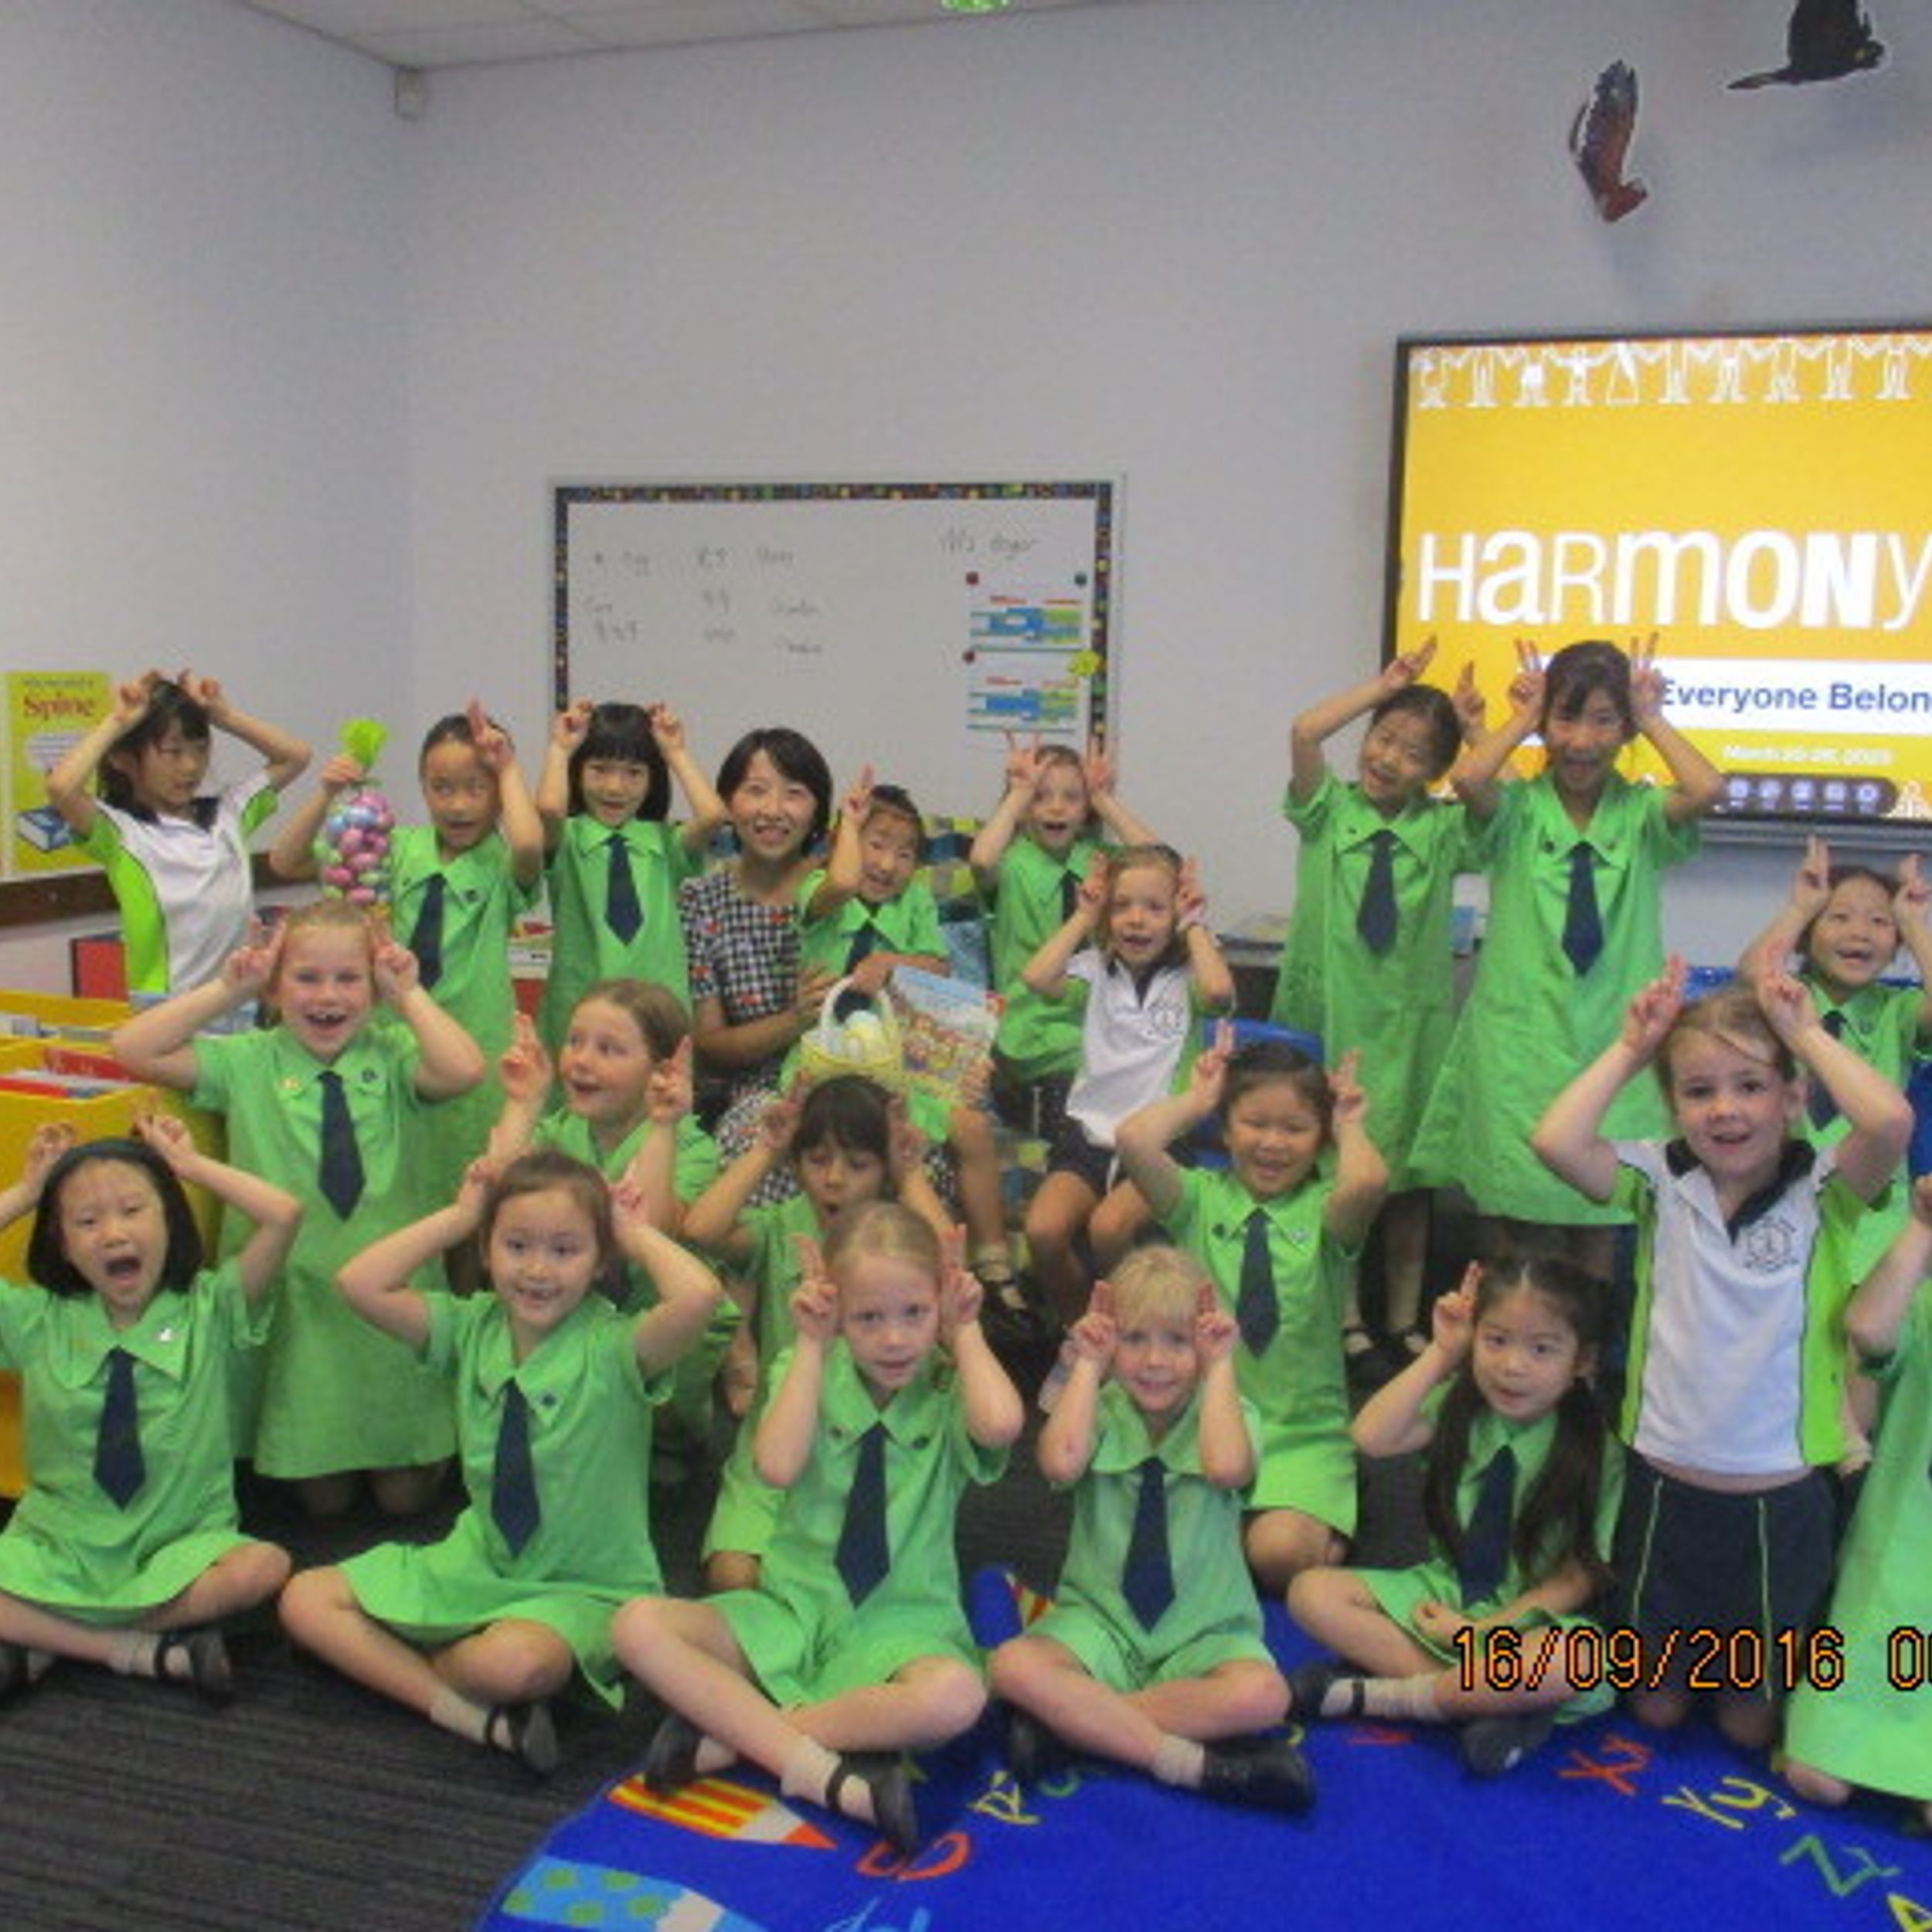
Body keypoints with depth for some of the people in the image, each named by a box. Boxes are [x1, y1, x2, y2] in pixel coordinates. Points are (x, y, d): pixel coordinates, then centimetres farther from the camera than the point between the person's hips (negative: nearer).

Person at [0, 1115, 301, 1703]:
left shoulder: (209, 1311, -3)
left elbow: (282, 1214, -17)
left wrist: (190, 1163, -6)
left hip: (181, 1549, 0)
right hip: (59, 1547, 1)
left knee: (262, 1568, -32)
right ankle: (157, 1651, -18)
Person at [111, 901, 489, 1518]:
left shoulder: (394, 1056, -5)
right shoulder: (250, 1061, -1)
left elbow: (463, 1070, -27)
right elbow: (133, 1050, -10)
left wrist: (410, 994, -16)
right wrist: (226, 990, -10)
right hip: (293, 1297, 1)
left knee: (405, 1495, 9)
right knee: (324, 1499, 11)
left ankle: (416, 1456, 40)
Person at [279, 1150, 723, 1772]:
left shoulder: (614, 1348, -16)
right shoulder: (470, 1329, 0)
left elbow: (698, 1295, -38)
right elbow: (360, 1284, -9)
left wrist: (636, 1234, -19)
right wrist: (457, 1217, -6)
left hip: (585, 1589, -6)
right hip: (476, 1564, 6)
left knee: (512, 1663, -39)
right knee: (305, 1599, -6)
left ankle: (406, 1667, -5)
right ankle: (475, 1719, -19)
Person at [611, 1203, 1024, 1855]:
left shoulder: (948, 1390, -2)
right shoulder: (812, 1374, 2)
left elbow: (1000, 1424, -28)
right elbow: (777, 1466, -17)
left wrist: (965, 1333, -12)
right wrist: (812, 1346, -13)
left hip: (902, 1624, -2)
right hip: (792, 1610, 2)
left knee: (955, 1697, -37)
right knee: (639, 1625, -22)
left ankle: (728, 1732, -23)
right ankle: (826, 1775, -30)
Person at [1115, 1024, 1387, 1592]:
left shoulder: (1325, 1211, -1)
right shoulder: (1200, 1198, 2)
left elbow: (1367, 1181, -28)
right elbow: (1134, 1140, -19)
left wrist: (1350, 1127, -7)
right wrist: (1196, 1099, -2)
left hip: (1303, 1434, -1)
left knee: (1280, 1554, -26)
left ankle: (1325, 1538, 9)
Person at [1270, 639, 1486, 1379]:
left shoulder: (1443, 827, 4)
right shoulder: (1328, 810, 1)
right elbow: (1305, 732, -15)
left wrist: (1472, 725, -3)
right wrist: (1385, 685, -8)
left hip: (1411, 1018, 2)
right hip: (1328, 1012, -1)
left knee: (1406, 1174, 11)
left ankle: (1404, 1322, 23)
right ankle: (1348, 1323, 14)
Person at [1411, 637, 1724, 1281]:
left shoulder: (1642, 816, 2)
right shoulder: (1518, 810, 0)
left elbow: (1706, 789, -20)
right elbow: (1467, 780, -23)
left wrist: (1653, 720, -6)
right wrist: (1522, 719, -7)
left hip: (1612, 1040, 1)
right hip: (1519, 1040, -1)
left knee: (1598, 1222, 10)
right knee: (1508, 1218, 3)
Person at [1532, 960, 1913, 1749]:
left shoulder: (1822, 1190, -11)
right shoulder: (1662, 1181, -7)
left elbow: (1890, 1120, -32)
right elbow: (1556, 1140, -24)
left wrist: (1805, 1032, -19)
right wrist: (1630, 1047, -14)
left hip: (1781, 1496, -1)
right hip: (1666, 1484, 1)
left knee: (1751, 1722, 18)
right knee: (1656, 1703, 20)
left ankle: (1744, 1670, 49)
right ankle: (1675, 1664, 51)